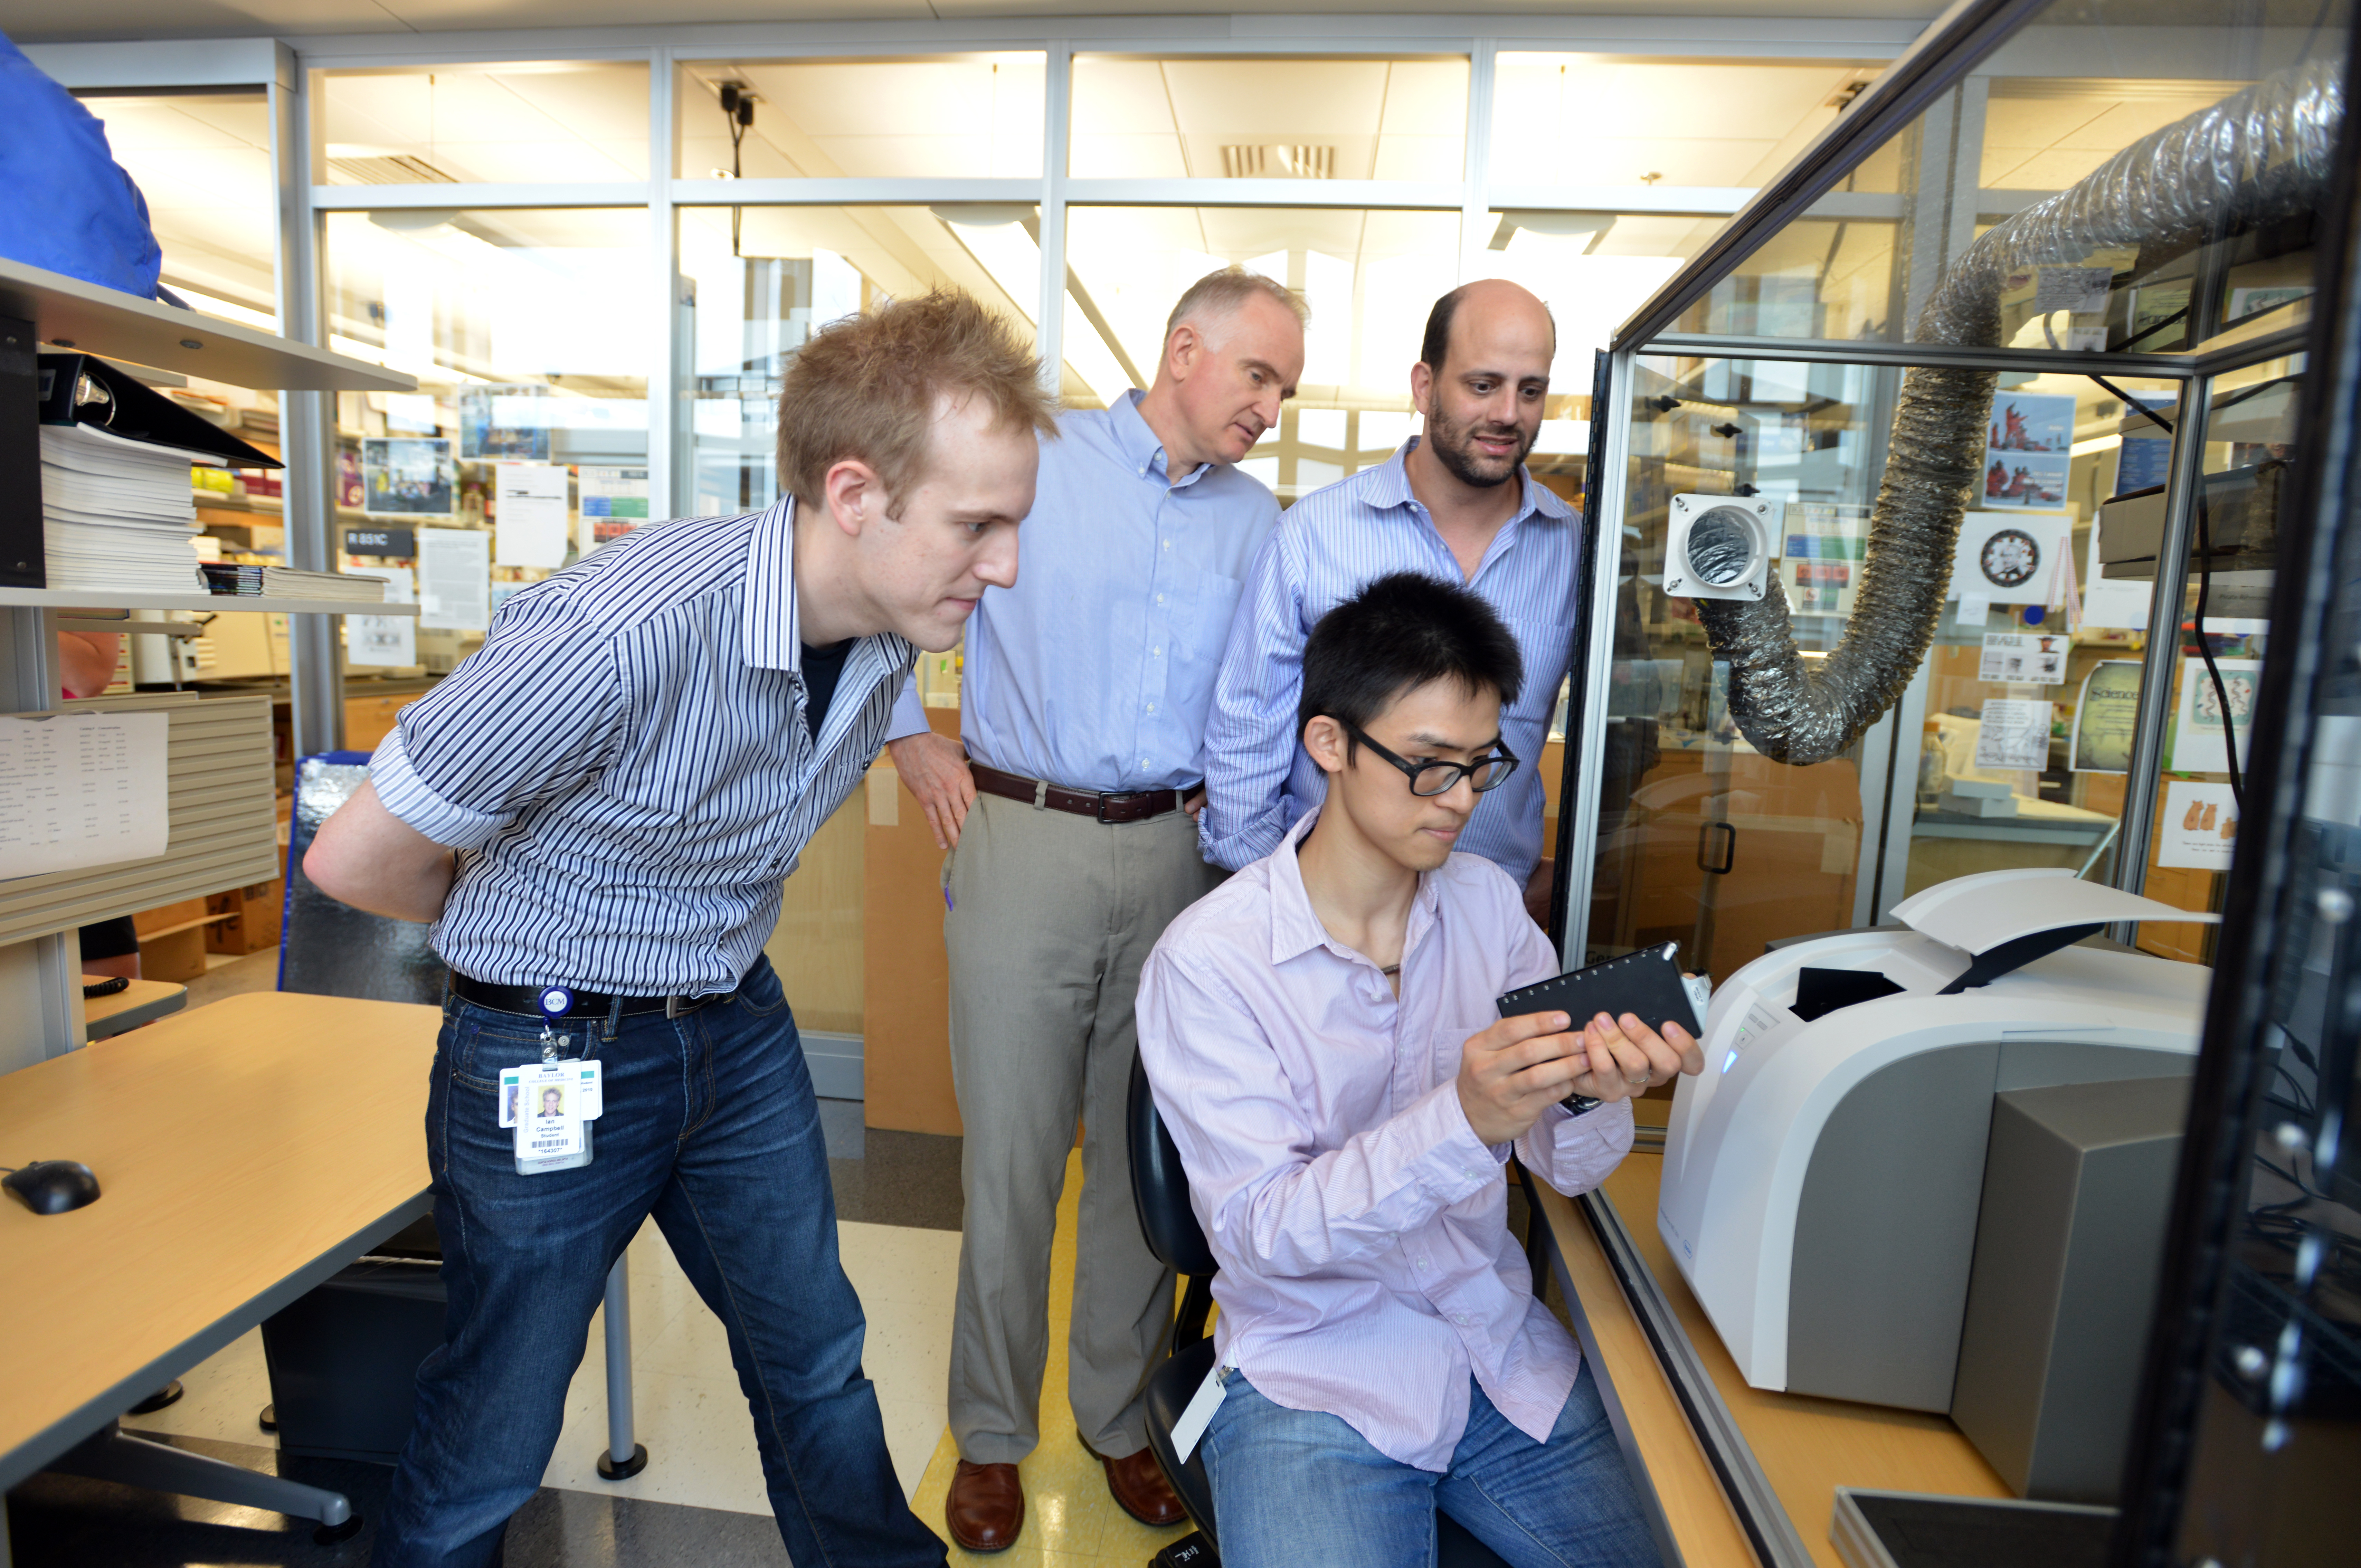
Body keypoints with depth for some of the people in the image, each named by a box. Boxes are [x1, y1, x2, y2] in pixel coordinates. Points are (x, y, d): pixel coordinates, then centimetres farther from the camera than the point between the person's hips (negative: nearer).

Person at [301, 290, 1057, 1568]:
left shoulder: (891, 628, -8)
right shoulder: (622, 633, -32)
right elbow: (355, 861, -19)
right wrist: (530, 934, -3)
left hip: (740, 1030, 6)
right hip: (553, 1057, -5)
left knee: (818, 1362, 21)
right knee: (494, 1438, 15)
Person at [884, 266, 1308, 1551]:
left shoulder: (1258, 521, 12)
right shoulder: (1029, 461, 0)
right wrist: (909, 737, 1)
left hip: (1178, 855, 4)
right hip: (1025, 843, -3)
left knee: (1150, 1151, 13)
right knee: (1011, 1152, 6)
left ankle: (1120, 1412, 34)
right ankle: (992, 1430, 28)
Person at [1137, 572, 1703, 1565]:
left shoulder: (1491, 904, 1)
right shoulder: (1208, 960, -15)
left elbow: (1567, 1169, 3)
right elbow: (1258, 1234, -20)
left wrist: (1592, 1092, -21)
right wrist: (1464, 1121, -33)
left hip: (1506, 1358, 5)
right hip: (1314, 1378, -4)